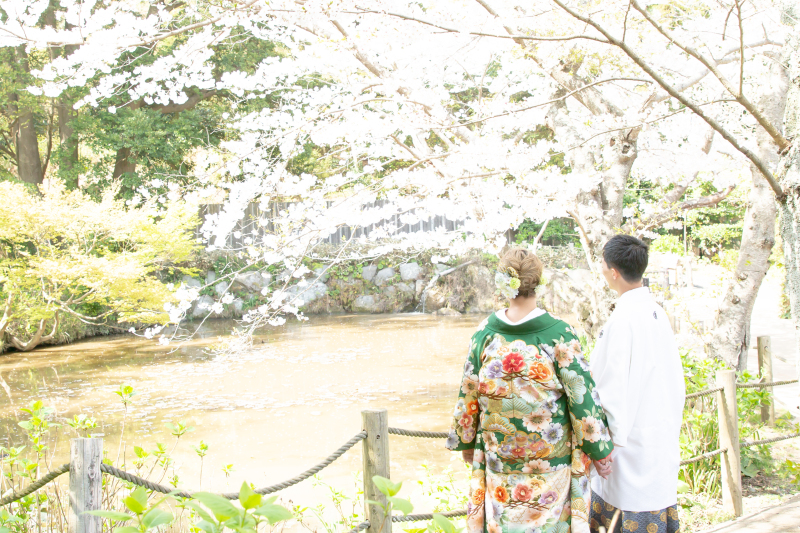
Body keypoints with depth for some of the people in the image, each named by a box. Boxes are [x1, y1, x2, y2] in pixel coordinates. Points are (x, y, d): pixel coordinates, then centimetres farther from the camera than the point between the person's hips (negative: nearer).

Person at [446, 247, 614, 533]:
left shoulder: (484, 333, -8)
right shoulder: (560, 335, -16)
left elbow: (468, 394, 0)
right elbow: (582, 398, -12)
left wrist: (465, 441, 15)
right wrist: (601, 450, 0)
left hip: (499, 458, 2)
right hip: (551, 459, -2)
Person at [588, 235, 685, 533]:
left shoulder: (622, 320, -19)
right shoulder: (658, 313, 6)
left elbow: (613, 389, -19)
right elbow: (676, 381, 13)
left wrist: (609, 440, -12)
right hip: (663, 438, 9)